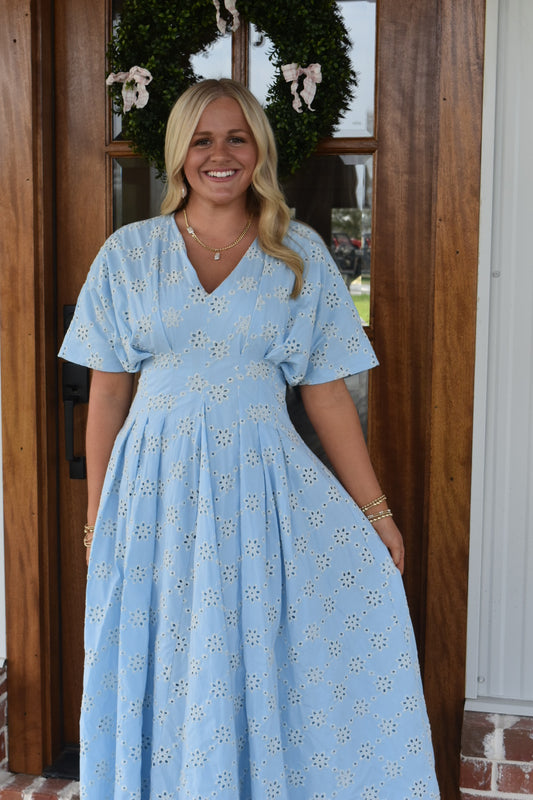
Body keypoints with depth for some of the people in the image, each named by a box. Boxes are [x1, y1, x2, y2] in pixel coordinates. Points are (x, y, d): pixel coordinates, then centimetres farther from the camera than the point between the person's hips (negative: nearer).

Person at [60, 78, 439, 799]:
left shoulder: (301, 255, 3)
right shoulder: (128, 253, 4)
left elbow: (326, 391, 3)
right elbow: (106, 393, 5)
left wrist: (375, 511, 1)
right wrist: (98, 514, 3)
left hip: (263, 484, 0)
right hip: (157, 487, 1)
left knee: (262, 669, 1)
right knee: (163, 672, 8)